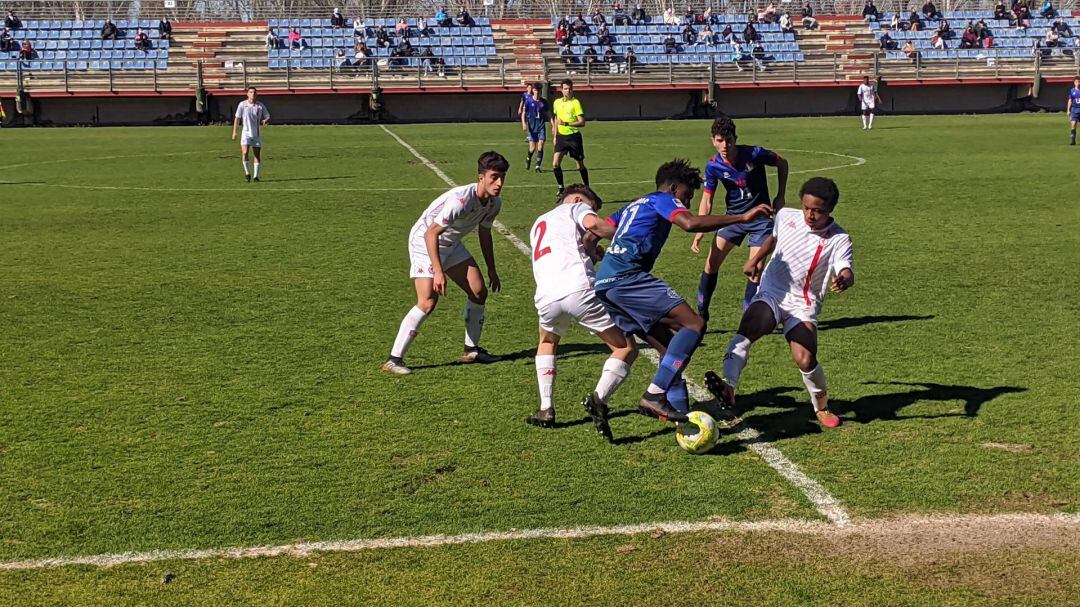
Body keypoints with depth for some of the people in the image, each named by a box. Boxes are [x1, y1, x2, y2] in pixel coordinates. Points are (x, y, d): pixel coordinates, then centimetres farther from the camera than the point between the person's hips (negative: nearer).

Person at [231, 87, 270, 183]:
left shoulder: (260, 105, 1)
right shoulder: (242, 105, -1)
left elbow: (268, 117, 4)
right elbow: (237, 118, 3)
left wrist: (265, 121, -21)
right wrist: (234, 132, -2)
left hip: (257, 134, 2)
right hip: (246, 133, -2)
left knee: (257, 155, 2)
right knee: (244, 153, -16)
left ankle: (255, 176, 12)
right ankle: (247, 173, 2)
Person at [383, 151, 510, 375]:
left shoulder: (494, 203, -6)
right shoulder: (460, 199, -33)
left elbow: (484, 234, 12)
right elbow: (431, 234, -30)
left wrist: (492, 270, 15)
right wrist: (438, 272, -34)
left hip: (451, 244, 8)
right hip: (424, 241, -8)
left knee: (479, 291, 4)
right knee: (428, 302, -20)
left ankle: (471, 350, 20)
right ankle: (394, 359, -14)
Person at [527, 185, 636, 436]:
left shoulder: (538, 223, 38)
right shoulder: (575, 208, 19)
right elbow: (593, 224, -5)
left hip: (547, 298, 6)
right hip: (579, 290, -5)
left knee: (547, 343, 37)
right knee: (627, 348, 6)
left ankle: (545, 409, 25)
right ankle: (599, 398, -17)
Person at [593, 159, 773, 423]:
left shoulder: (633, 206, 32)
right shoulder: (662, 199, 6)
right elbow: (690, 223, -15)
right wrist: (742, 217, -16)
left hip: (602, 284, 10)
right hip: (627, 276, -10)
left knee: (668, 344, 11)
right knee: (693, 324, -15)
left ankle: (678, 410, 4)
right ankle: (655, 394, -24)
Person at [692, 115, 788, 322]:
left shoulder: (754, 154, -19)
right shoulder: (713, 166, -12)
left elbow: (782, 163, -1)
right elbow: (707, 200, -3)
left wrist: (780, 197, -2)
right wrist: (700, 232, -12)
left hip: (760, 216, -2)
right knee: (711, 264, -4)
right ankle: (701, 314, 10)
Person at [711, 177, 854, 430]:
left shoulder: (838, 239, -11)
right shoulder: (786, 216, 0)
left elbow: (847, 271, -28)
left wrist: (843, 280, -51)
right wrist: (755, 260, 23)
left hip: (803, 304, -2)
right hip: (771, 293, 2)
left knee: (805, 360, -16)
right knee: (746, 330, -28)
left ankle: (822, 407, 11)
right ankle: (729, 386, -38)